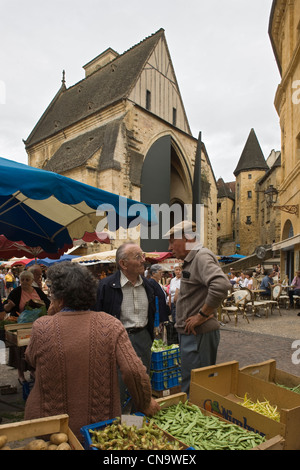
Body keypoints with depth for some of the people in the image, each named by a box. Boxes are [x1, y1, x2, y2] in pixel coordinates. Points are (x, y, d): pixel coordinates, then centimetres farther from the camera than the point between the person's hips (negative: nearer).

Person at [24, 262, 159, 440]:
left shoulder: (42, 326, -16)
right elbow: (134, 371, -20)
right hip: (101, 425, 0)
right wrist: (146, 404, -3)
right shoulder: (110, 325, -15)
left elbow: (31, 359, 5)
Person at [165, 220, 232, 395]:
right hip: (190, 333, 10)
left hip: (199, 334, -10)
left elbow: (221, 285, -35)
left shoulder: (202, 257, -18)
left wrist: (202, 315, -25)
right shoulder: (191, 260, 14)